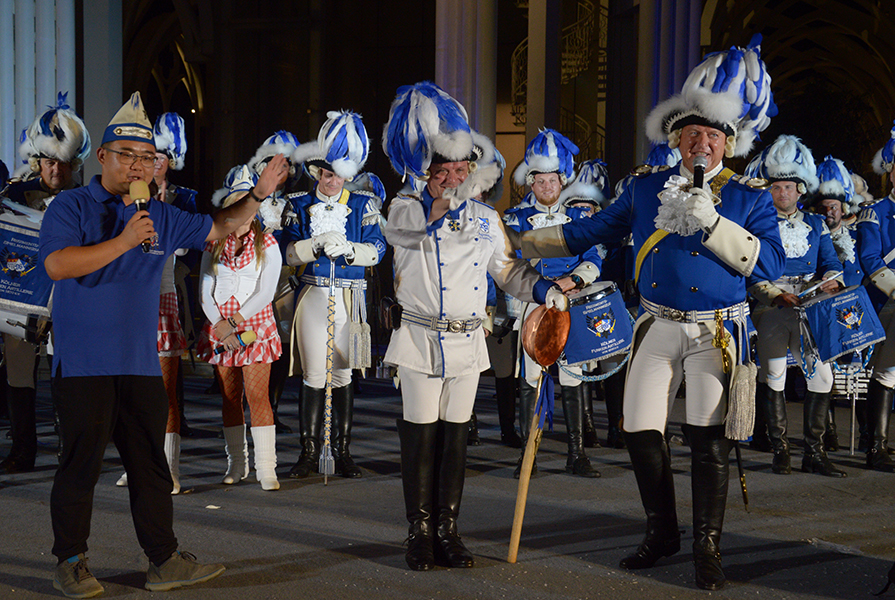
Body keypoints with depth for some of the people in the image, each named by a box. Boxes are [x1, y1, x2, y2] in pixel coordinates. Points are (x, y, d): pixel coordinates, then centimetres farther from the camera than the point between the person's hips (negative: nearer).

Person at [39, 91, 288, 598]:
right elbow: (58, 265, -17)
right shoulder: (71, 207, -2)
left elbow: (217, 229, 24)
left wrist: (259, 195, 11)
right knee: (81, 463, 0)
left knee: (151, 464, 9)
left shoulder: (161, 217, 14)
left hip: (141, 363, 5)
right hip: (84, 363, -5)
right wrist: (123, 241, -18)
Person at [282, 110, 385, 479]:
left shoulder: (362, 205, 6)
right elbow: (290, 253, -1)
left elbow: (376, 252, -1)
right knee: (315, 376, 0)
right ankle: (309, 451, 10)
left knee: (342, 375, 4)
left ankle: (343, 452, 12)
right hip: (313, 295, 0)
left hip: (350, 298, 0)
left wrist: (348, 248, -18)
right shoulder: (300, 205, 6)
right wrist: (319, 244, -18)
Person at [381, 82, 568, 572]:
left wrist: (542, 288, -3)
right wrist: (458, 196, -41)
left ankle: (448, 532, 15)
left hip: (467, 342, 3)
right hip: (420, 340, -3)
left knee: (455, 437, 7)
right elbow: (420, 225, -28)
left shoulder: (485, 218, 9)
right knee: (420, 438, 1)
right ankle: (420, 533, 11)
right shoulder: (403, 209, -4)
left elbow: (508, 270, 15)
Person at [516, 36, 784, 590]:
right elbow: (590, 232, 17)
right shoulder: (647, 189, 8)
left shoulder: (750, 197, -1)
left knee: (709, 439, -6)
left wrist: (710, 221, -21)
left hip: (718, 332, -3)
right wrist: (524, 244, 17)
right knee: (641, 431, 0)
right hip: (658, 329, 3)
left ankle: (708, 548, 8)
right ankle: (662, 533, 20)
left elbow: (770, 263, -13)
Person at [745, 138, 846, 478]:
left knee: (822, 375, -3)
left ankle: (814, 452, 5)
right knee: (772, 377, -3)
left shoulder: (815, 225, 14)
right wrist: (776, 295, -17)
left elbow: (831, 264, 11)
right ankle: (780, 450, 8)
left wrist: (831, 281, -13)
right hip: (769, 310, -3)